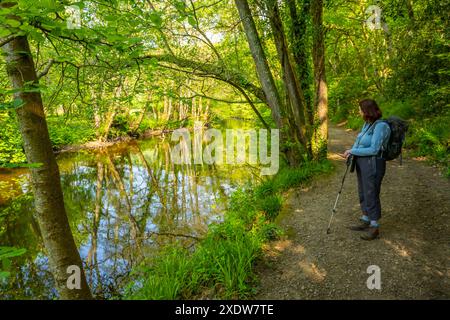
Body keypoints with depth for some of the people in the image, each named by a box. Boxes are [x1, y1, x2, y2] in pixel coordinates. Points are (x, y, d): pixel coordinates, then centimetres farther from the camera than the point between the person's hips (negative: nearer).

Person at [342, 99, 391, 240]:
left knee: (371, 195, 2)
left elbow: (374, 150, -23)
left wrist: (352, 151, -17)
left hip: (373, 164, -9)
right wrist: (351, 152, -7)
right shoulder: (367, 124, 5)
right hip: (362, 162, 9)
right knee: (363, 193, 18)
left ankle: (375, 228, 18)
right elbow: (359, 141, 12)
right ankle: (365, 222, 34)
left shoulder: (380, 126, -21)